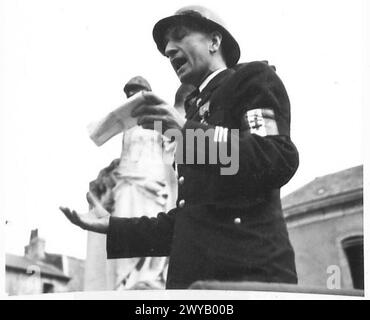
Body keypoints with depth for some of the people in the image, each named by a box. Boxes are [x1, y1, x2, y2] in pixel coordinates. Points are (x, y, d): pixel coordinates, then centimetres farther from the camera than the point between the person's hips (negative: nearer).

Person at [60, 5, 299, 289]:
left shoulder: (253, 78, 8)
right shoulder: (199, 109, 29)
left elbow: (280, 160, -11)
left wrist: (187, 132, -18)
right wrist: (111, 226, 20)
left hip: (245, 272, -7)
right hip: (193, 276, 7)